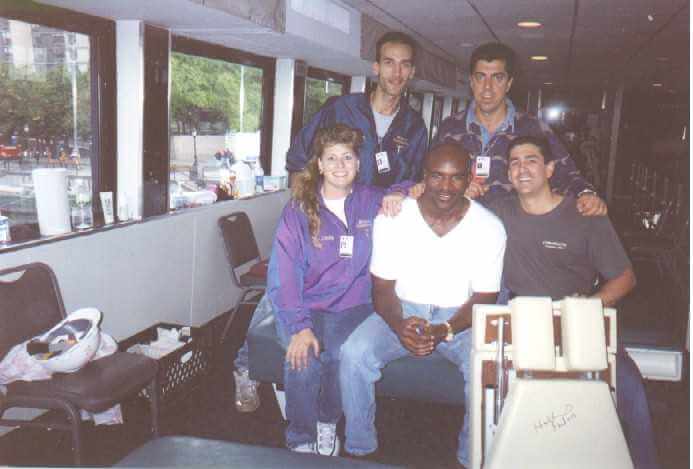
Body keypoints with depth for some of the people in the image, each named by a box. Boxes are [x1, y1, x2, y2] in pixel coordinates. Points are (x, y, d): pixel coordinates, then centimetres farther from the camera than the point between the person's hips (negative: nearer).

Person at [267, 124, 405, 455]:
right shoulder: (298, 210, -1)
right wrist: (299, 327, -23)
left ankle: (328, 422, 0)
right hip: (305, 307, -1)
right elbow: (283, 275, -9)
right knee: (304, 361, -30)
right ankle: (300, 441, -4)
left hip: (353, 306, 1)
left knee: (343, 355, -30)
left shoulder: (372, 201, 7)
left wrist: (400, 196, -1)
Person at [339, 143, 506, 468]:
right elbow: (382, 288, -3)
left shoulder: (489, 228, -9)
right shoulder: (392, 219, -7)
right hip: (402, 311, 1)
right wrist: (399, 325, -25)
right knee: (354, 354, -25)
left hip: (461, 317, 0)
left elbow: (484, 299, -5)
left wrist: (445, 331, -23)